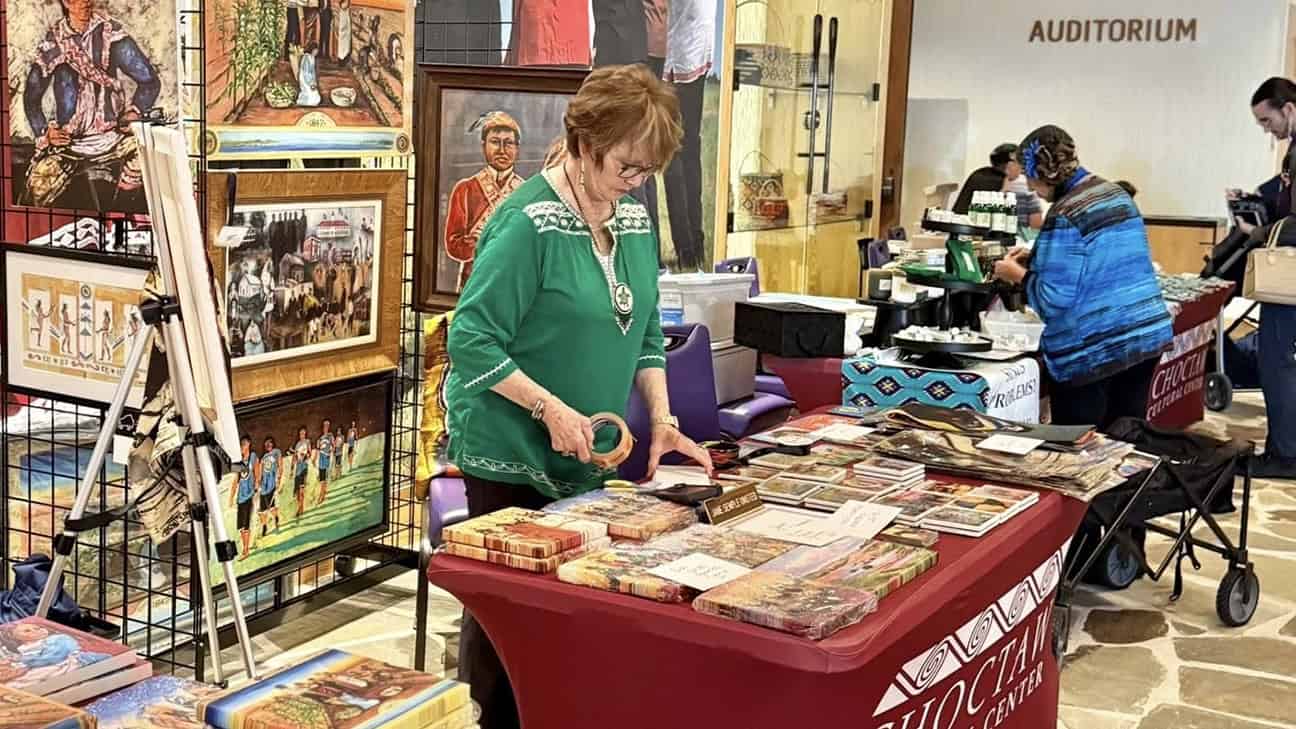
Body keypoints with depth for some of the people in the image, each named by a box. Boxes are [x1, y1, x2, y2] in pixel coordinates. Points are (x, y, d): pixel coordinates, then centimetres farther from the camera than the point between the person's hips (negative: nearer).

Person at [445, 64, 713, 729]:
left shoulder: (634, 219, 5)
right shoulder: (529, 222, -18)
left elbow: (644, 332, 13)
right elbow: (472, 341, -19)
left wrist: (662, 418, 2)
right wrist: (551, 409, -24)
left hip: (588, 456, 7)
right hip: (514, 454, -7)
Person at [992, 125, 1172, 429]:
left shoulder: (1064, 216, -18)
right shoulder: (1116, 194, 9)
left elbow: (1054, 300, -20)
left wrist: (1019, 275, -4)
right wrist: (1038, 259, 18)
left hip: (1092, 352, -8)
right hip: (1146, 335, 8)